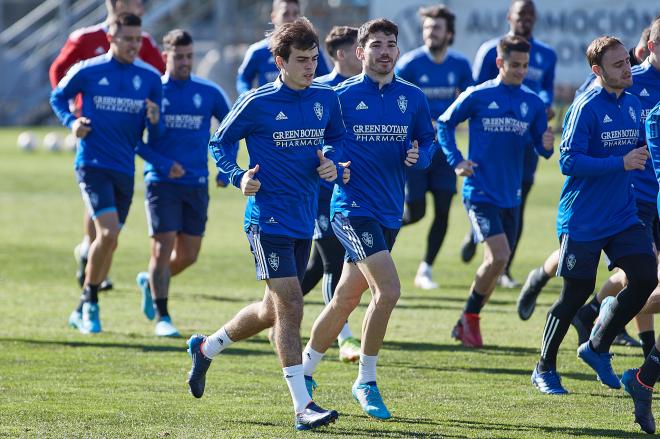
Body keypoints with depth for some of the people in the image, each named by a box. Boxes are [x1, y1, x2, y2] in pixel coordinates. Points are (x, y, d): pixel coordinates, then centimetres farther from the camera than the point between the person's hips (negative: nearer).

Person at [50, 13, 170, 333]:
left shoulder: (150, 78, 5)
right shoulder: (87, 71, -4)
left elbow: (151, 136, 11)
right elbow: (58, 97, 13)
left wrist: (154, 121, -12)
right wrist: (71, 121, -5)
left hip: (124, 168, 4)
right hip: (93, 164, -4)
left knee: (110, 241, 9)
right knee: (108, 232, -20)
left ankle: (83, 310, 25)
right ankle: (90, 302, -4)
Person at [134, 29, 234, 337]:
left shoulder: (209, 92, 5)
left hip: (196, 183, 3)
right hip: (161, 182, -3)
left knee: (188, 255, 8)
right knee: (163, 248, -9)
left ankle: (151, 282, 37)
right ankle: (162, 317, -2)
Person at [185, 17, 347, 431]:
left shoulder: (326, 98, 4)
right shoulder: (257, 103, -9)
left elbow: (337, 139, 20)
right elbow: (220, 142, 1)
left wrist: (332, 162, -2)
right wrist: (239, 177, -16)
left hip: (304, 220, 6)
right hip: (268, 218, -6)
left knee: (274, 311, 16)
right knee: (290, 307, -13)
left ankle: (205, 348, 40)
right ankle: (303, 406, -13)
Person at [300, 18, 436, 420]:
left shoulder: (412, 98, 6)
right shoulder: (341, 96, -4)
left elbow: (429, 139, 16)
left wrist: (419, 155, -5)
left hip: (390, 212, 5)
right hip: (353, 208, -5)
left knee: (347, 297, 14)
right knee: (388, 289, -19)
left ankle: (305, 370, 31)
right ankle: (366, 382, -5)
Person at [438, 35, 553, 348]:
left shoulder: (533, 103, 5)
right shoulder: (477, 96, -6)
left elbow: (541, 148, 10)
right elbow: (444, 124, 6)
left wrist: (547, 145, -13)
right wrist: (456, 161, -5)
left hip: (510, 196, 5)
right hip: (480, 191, -5)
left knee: (497, 263, 8)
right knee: (499, 255, -19)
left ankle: (466, 323, 24)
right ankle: (470, 318, -2)